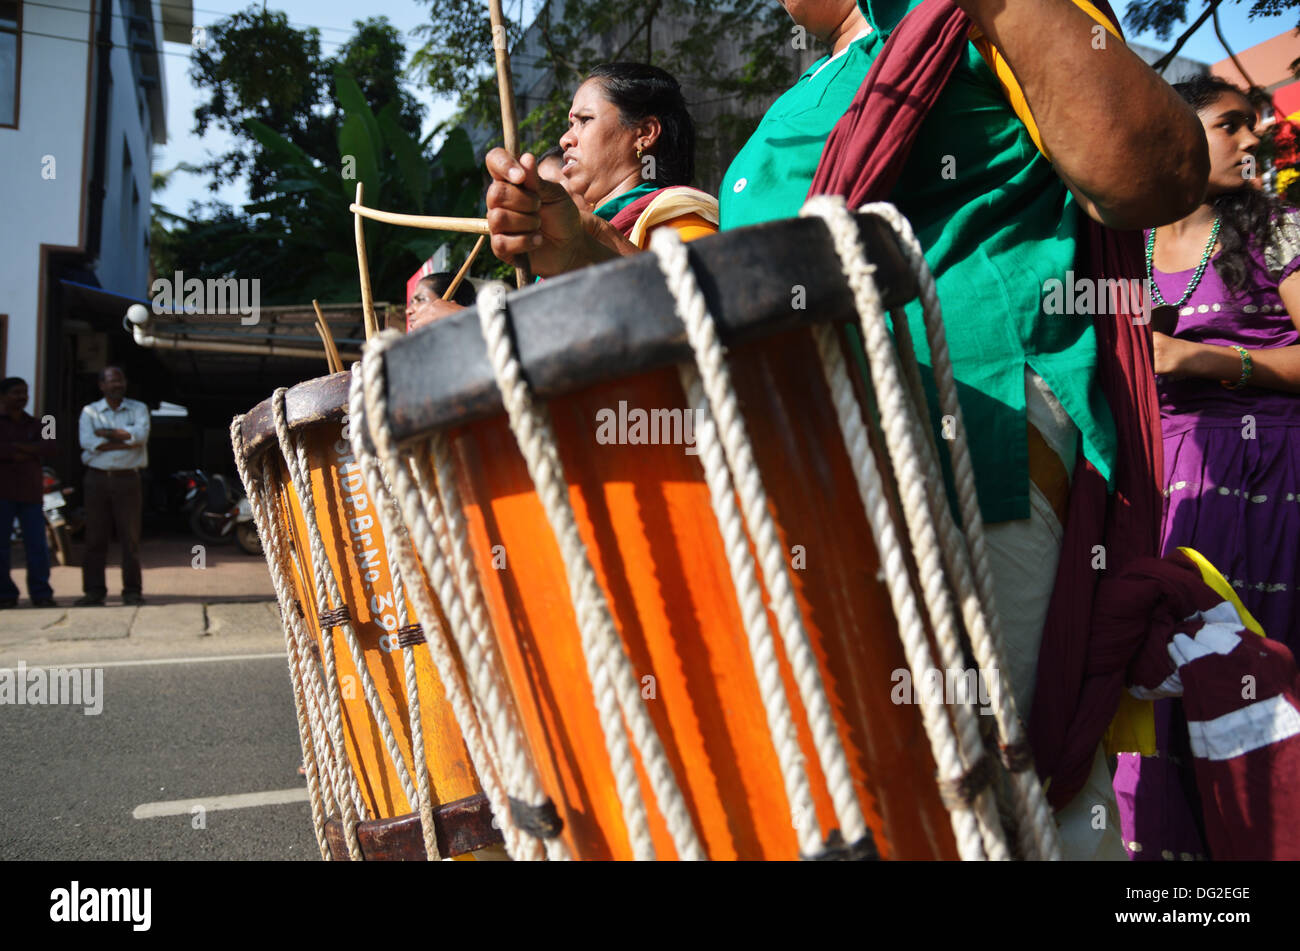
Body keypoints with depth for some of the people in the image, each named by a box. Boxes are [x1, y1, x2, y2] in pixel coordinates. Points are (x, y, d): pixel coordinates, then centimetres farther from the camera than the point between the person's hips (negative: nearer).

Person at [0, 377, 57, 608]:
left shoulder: (35, 425, 14)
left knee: (38, 546, -1)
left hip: (31, 493, 2)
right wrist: (28, 451, -11)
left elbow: (49, 448, -4)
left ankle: (41, 594, 4)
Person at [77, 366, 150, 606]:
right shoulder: (90, 411, 9)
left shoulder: (138, 409, 10)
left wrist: (107, 433, -7)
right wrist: (127, 443, -11)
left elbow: (141, 434, -10)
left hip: (127, 479, -1)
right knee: (95, 536, 0)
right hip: (97, 478, 1)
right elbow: (88, 442, -8)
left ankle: (132, 590, 1)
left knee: (130, 536, -3)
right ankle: (94, 590, 6)